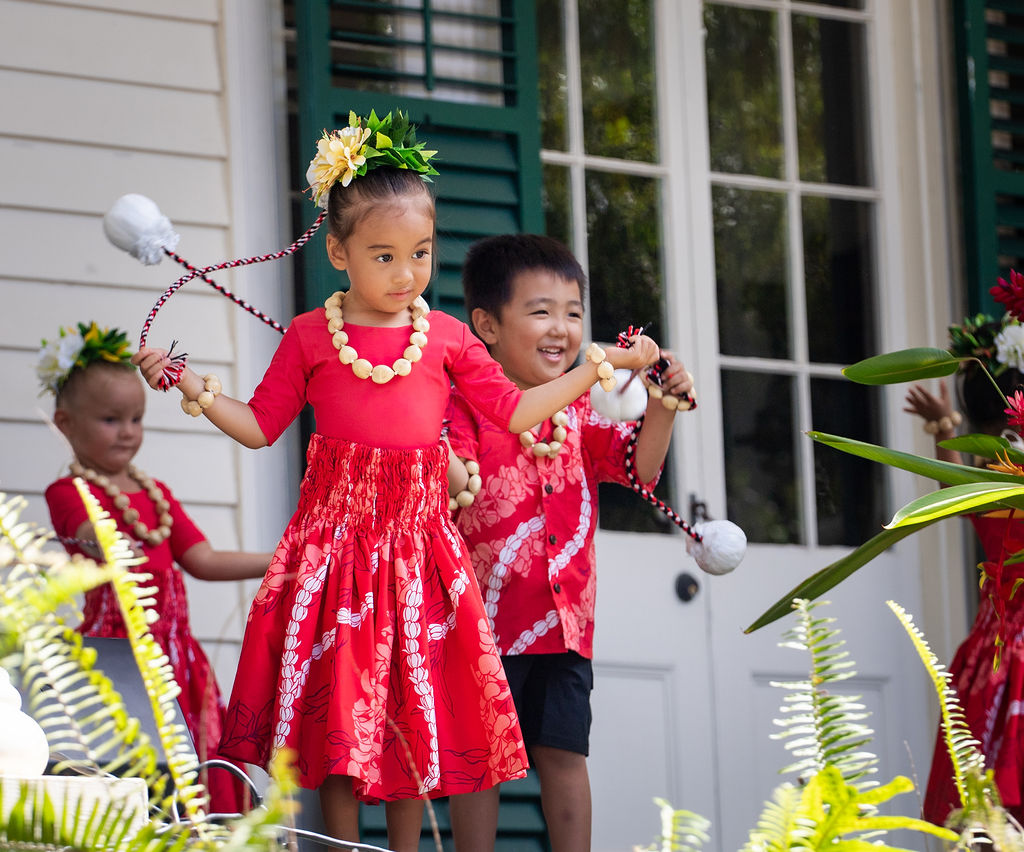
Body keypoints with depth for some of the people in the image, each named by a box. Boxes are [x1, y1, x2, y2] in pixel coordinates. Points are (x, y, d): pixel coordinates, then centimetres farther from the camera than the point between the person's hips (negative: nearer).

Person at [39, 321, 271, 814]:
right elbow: (97, 534, -22)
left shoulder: (155, 494, 19)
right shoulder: (69, 493, -2)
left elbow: (202, 560, 19)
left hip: (172, 655, 7)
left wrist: (281, 563, 14)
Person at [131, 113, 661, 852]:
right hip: (336, 537, -1)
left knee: (415, 706, 4)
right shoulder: (311, 336, 1)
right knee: (338, 713, -1)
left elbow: (515, 410, 11)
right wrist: (194, 389, -5)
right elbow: (261, 425, 7)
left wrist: (601, 365, 10)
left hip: (419, 539, 2)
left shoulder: (447, 337, 5)